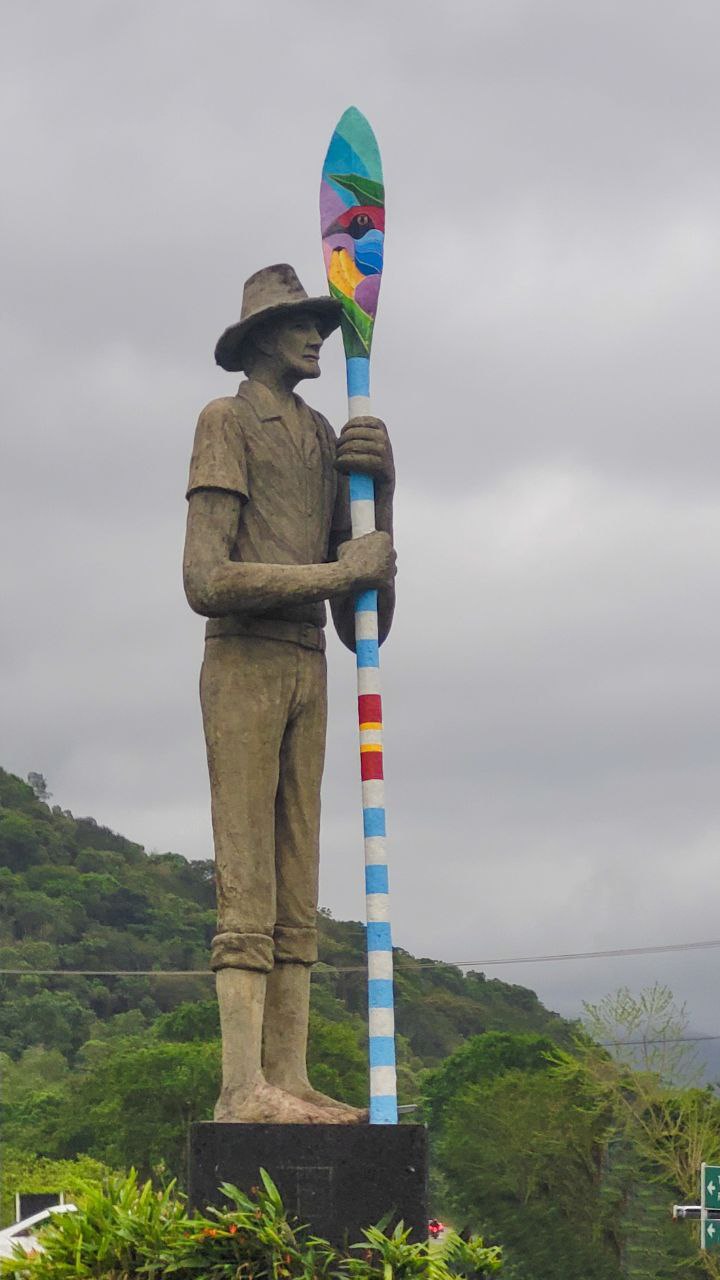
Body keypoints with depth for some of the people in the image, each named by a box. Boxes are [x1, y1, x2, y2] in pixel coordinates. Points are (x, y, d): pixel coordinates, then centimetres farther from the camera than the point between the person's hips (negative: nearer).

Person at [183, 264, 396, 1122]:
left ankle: (287, 1081, 2)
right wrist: (340, 573, -14)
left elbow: (365, 621, 14)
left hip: (309, 669, 8)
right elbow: (206, 581, -16)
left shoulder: (324, 440, 18)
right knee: (247, 883, -12)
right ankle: (244, 1086, -15)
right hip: (242, 663, -8)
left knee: (296, 889, 3)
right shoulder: (227, 421, -3)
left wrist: (380, 487, 0)